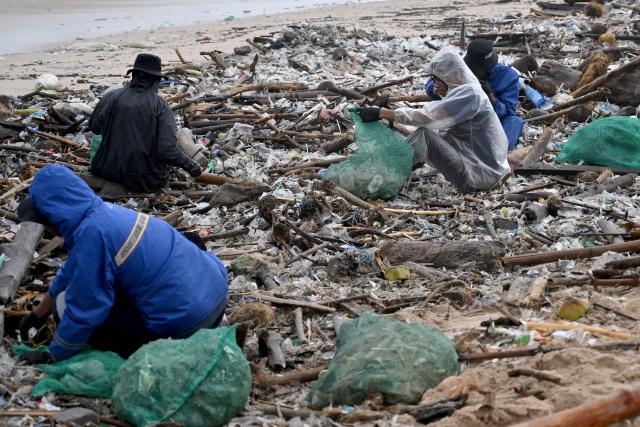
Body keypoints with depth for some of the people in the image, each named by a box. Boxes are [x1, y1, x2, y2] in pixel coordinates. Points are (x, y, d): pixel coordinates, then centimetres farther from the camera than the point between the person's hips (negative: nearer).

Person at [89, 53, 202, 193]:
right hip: (145, 181, -3)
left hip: (107, 172, 3)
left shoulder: (110, 97, -5)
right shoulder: (160, 106, -12)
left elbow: (93, 128, 11)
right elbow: (168, 150, -19)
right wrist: (190, 166, -3)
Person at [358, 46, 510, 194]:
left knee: (424, 135, -16)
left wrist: (380, 113, -24)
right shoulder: (463, 92, 12)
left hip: (480, 176, -10)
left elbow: (427, 116, -24)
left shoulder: (470, 94, -17)